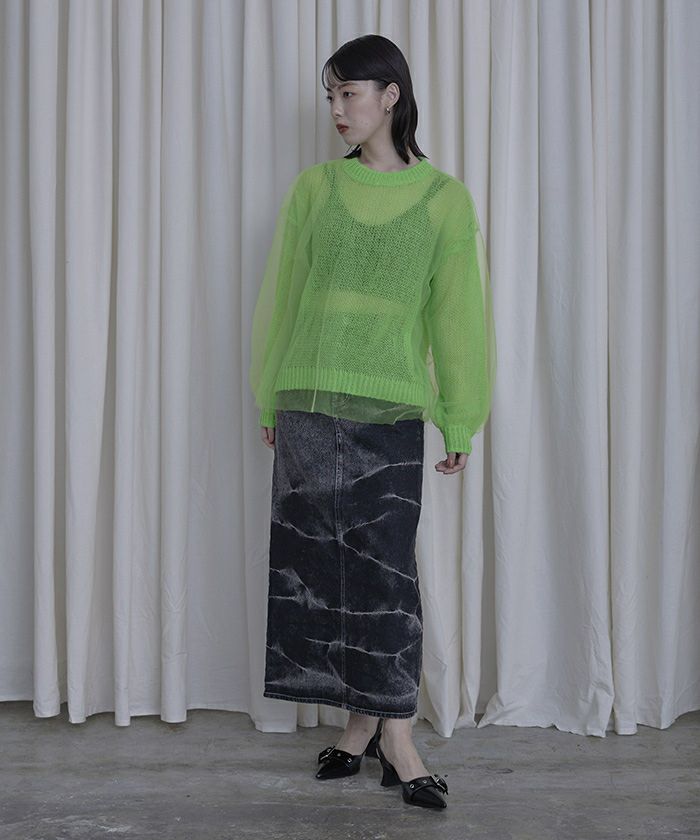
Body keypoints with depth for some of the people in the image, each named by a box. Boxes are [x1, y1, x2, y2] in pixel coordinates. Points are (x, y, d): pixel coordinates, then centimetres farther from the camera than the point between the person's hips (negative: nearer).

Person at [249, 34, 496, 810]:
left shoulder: (445, 200, 2)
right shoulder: (313, 190, 8)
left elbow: (458, 316, 3)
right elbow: (281, 299, 12)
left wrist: (461, 424, 2)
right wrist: (268, 398, 11)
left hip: (390, 412, -2)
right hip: (308, 405, 3)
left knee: (385, 567, -2)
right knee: (321, 563, 4)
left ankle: (395, 733, 7)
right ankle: (362, 720, 17)